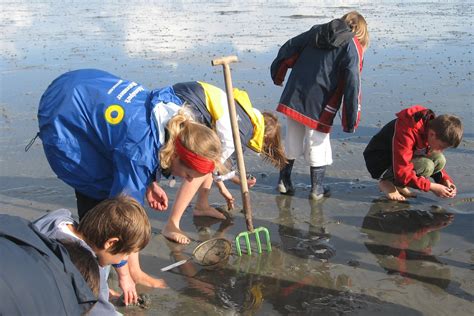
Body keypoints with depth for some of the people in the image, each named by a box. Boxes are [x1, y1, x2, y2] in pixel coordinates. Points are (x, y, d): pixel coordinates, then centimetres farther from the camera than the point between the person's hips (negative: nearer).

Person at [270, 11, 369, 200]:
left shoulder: (316, 32, 13)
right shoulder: (352, 47, -3)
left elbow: (288, 49, 15)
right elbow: (352, 85, -11)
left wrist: (277, 75, 29)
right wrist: (351, 120, -9)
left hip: (294, 97, 5)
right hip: (319, 106, -5)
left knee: (292, 141, 17)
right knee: (318, 144, 9)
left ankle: (284, 181, 27)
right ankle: (317, 189, 17)